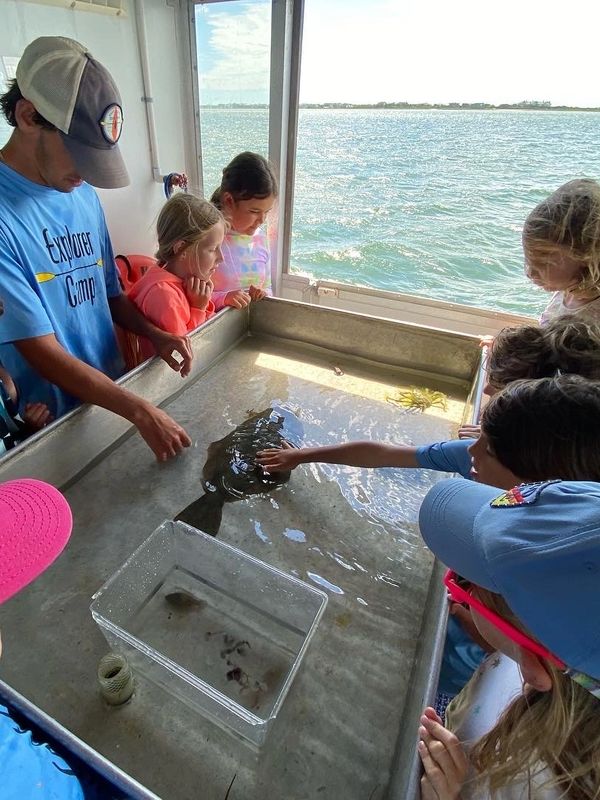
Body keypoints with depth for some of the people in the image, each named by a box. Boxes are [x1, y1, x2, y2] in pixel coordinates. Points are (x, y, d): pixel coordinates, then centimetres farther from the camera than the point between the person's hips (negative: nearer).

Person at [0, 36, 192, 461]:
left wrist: (153, 333, -7)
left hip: (112, 399, 6)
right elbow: (43, 352, -22)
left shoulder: (84, 195, 2)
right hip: (48, 426, -6)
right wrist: (140, 410, -26)